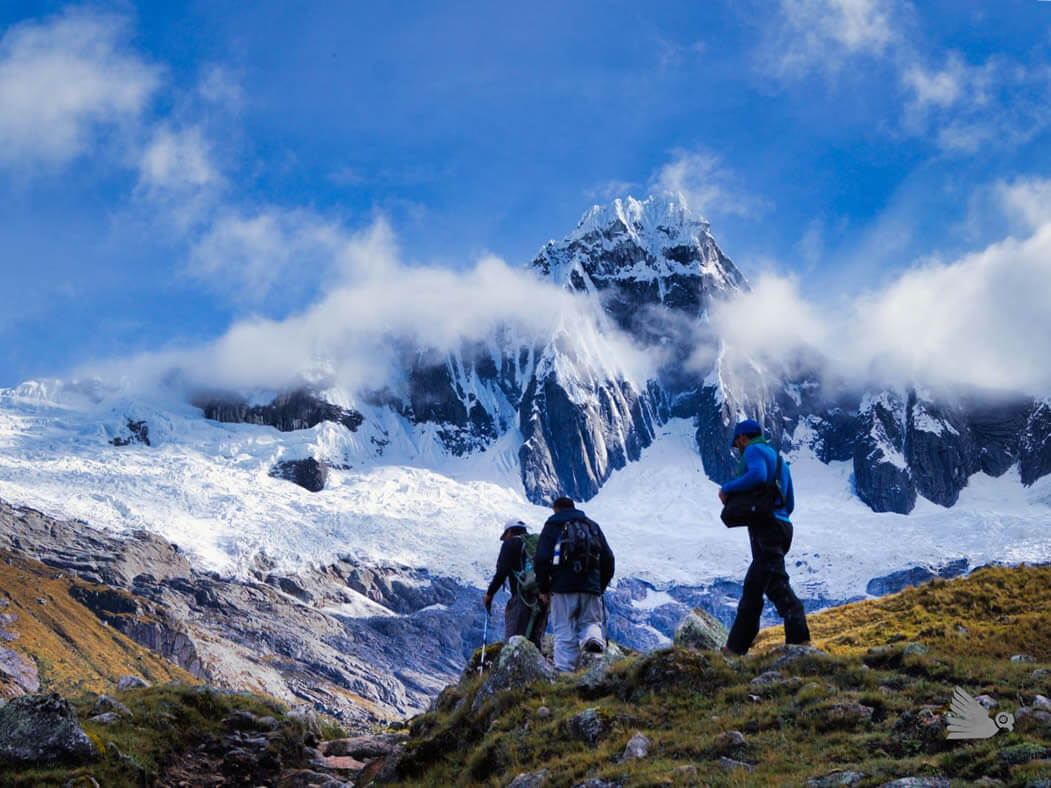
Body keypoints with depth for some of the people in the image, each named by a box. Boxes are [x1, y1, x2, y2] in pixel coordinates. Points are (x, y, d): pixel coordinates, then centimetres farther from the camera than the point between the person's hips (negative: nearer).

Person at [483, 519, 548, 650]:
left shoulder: (511, 544, 3)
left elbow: (501, 572, -7)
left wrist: (489, 595, 1)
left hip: (523, 598, -7)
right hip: (543, 599, 7)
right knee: (535, 641, 11)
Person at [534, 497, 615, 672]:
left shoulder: (552, 525, 9)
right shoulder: (593, 526, 20)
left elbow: (542, 558, -2)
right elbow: (608, 558, 15)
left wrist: (543, 588, 4)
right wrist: (601, 587, 21)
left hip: (562, 587, -2)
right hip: (591, 587, 2)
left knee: (564, 633, 1)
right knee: (590, 622, 15)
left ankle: (564, 672, -7)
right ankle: (593, 637, -19)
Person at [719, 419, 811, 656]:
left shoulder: (754, 450, -1)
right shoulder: (779, 460, 27)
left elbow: (757, 475, -23)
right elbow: (789, 505, 27)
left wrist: (727, 489, -11)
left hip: (765, 528, -9)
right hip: (782, 526, 9)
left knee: (777, 583, -14)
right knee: (753, 587, 10)